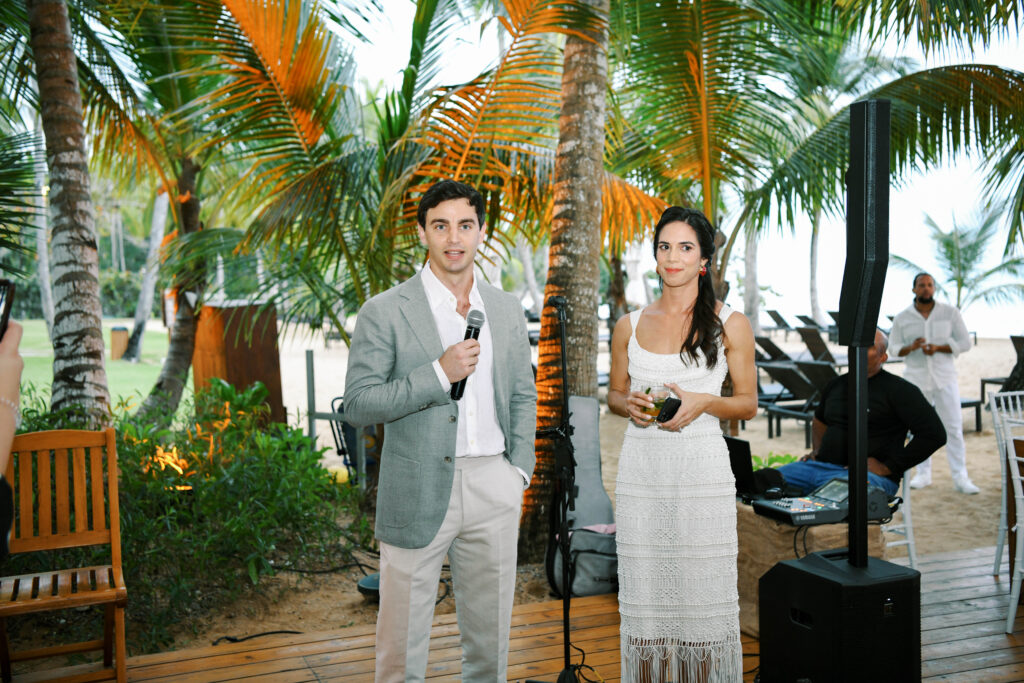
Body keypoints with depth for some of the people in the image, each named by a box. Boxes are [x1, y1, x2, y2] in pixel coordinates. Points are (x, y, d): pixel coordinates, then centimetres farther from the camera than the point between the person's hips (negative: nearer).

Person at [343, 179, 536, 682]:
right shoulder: (385, 311, -6)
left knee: (490, 634, 16)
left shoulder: (507, 311, 9)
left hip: (494, 488, 4)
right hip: (418, 492, -4)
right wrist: (439, 373, -19)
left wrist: (519, 469, 5)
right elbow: (357, 404, -10)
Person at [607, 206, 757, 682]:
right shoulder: (630, 326, 8)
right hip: (641, 469, 2)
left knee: (703, 593, 1)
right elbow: (613, 395, 17)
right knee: (644, 594, 6)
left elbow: (748, 404, 5)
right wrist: (630, 404, -6)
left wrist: (704, 402, -13)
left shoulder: (729, 324, 2)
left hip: (702, 469, -2)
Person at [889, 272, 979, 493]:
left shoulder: (950, 313, 3)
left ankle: (960, 477, 1)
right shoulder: (902, 318, 5)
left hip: (945, 378, -1)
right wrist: (911, 347, -16)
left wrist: (938, 348, -15)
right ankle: (923, 474, 16)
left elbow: (965, 343, 1)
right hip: (915, 379, 1)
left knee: (953, 427, -3)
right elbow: (893, 347, 5)